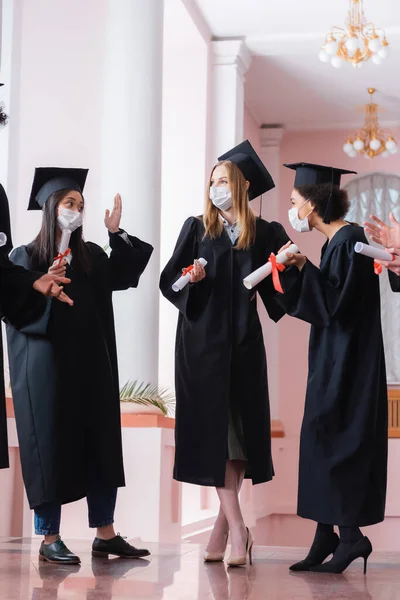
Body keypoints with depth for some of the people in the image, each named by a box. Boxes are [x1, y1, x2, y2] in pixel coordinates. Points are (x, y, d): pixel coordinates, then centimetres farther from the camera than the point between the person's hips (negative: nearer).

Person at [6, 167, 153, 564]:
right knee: (51, 448, 1)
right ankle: (49, 539, 12)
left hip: (92, 368, 5)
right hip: (47, 369, -5)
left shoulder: (91, 257, 12)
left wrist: (116, 233, 3)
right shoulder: (27, 257, -3)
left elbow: (125, 275, 5)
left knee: (101, 447, 7)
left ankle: (105, 533, 17)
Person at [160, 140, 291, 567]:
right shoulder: (197, 228, 3)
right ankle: (236, 529, -4)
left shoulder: (265, 233, 5)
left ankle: (222, 527, 14)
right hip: (202, 342, -2)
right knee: (214, 429, -6)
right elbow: (168, 281, -1)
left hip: (243, 341, 2)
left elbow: (277, 284, 7)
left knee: (242, 429, 2)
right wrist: (190, 277, -20)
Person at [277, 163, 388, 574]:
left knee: (336, 442, -6)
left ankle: (350, 534, 3)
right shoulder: (334, 241, 12)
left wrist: (303, 268, -18)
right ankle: (326, 536, 17)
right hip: (331, 358, 10)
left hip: (348, 360, -10)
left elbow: (338, 302, -22)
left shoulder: (349, 240, -16)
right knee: (321, 442, 11)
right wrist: (298, 272, 7)